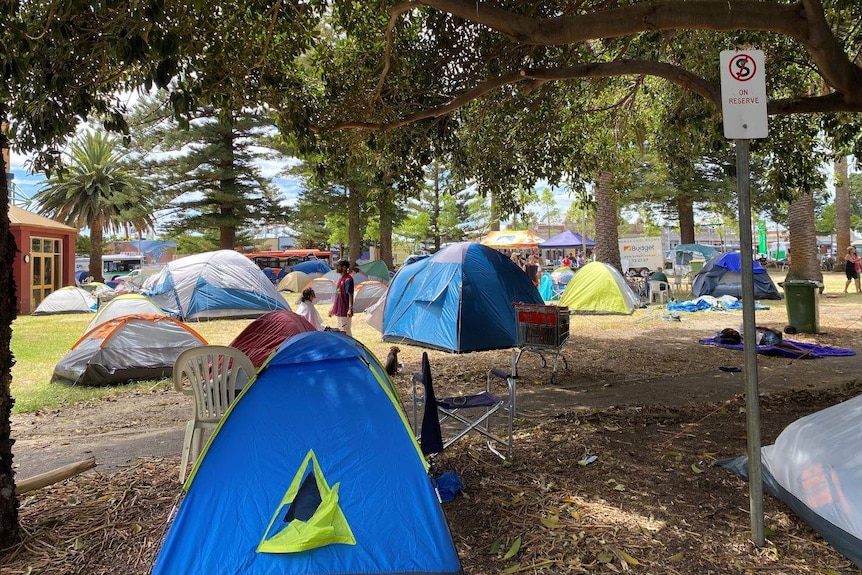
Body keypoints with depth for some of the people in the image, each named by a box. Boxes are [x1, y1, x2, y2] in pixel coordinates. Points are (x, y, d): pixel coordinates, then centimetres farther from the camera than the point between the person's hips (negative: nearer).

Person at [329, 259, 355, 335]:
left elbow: (350, 295, -18)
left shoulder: (348, 279, -14)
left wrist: (350, 309, -25)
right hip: (339, 310, 10)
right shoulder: (340, 279, 15)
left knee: (346, 331, -5)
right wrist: (333, 308, 22)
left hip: (345, 311, -10)